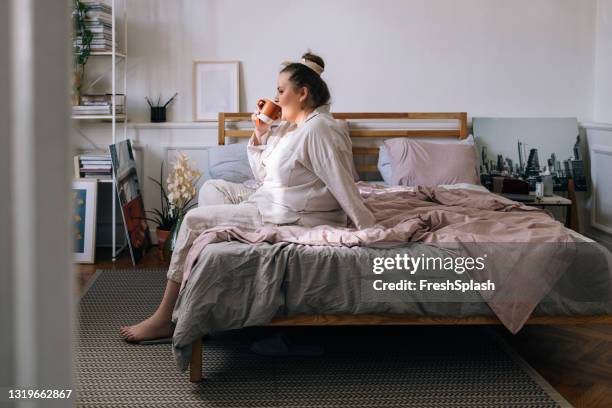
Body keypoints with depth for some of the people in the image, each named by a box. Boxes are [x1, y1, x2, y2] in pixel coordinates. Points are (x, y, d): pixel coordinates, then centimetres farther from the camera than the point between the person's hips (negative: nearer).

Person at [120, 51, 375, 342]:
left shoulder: (319, 129, -19)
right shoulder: (288, 126, 12)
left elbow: (345, 186, -21)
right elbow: (263, 175, 16)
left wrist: (368, 231, -21)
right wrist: (259, 134, 3)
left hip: (288, 218, -10)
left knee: (195, 220, -8)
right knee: (213, 187, 19)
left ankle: (164, 317, -1)